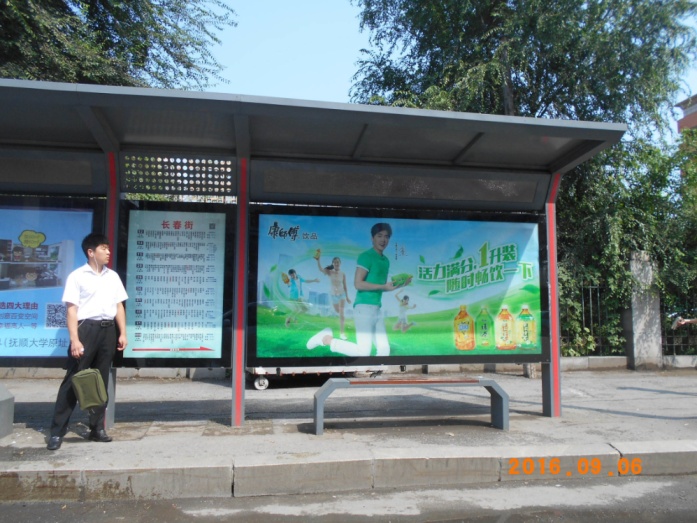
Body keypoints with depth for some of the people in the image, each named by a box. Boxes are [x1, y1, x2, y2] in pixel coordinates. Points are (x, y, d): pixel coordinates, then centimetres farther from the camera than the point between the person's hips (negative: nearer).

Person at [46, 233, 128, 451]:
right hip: (86, 328, -5)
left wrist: (122, 333, 8)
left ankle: (97, 428, 18)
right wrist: (74, 339, -15)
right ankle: (57, 431, 4)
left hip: (108, 330, 5)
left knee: (101, 381, 9)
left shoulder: (113, 276, 13)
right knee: (73, 379, -3)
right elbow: (71, 310, -7)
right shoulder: (77, 276, -3)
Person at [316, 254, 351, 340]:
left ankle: (341, 332, -12)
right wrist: (318, 260, -49)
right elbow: (321, 269, -31)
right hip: (334, 295, 1)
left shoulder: (343, 274, -7)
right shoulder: (329, 272, -10)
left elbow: (345, 286, 3)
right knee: (338, 311, 20)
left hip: (342, 294, -1)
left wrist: (347, 297, 6)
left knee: (341, 313, -13)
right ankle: (343, 318, 57)